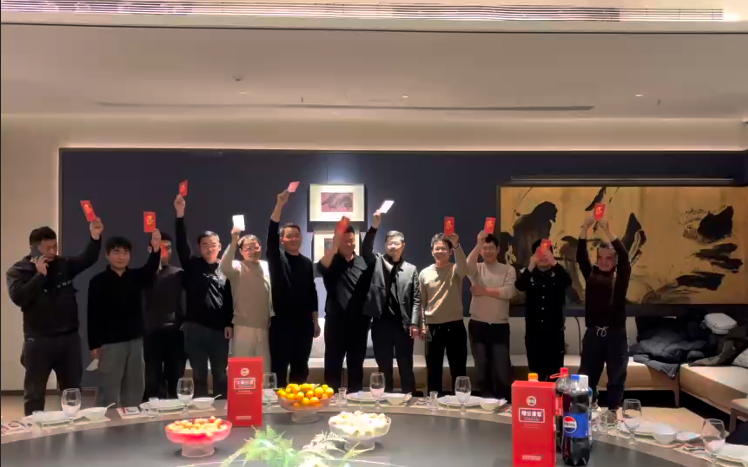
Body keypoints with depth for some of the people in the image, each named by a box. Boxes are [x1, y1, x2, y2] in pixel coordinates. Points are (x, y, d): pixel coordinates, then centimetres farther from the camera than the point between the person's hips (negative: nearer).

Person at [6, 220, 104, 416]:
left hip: (69, 338, 3)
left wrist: (95, 238, -18)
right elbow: (18, 297, -19)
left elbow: (87, 259, -2)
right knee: (34, 393, 6)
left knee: (73, 391, 13)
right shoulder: (17, 271, -4)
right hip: (38, 341, -3)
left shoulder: (63, 264, 5)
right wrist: (40, 275, -18)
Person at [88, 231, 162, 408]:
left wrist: (155, 249, -37)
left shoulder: (136, 277, 5)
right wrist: (94, 344, -10)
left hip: (135, 340, 4)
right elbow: (93, 315, -6)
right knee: (109, 389, 1)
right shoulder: (98, 281, -4)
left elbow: (150, 269, -17)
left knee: (135, 388, 12)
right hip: (110, 342, -4)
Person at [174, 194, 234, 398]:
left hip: (219, 329, 0)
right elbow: (182, 244, -9)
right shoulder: (192, 266, 4)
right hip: (195, 328, 0)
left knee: (220, 375, 8)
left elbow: (229, 299, 5)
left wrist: (229, 324, -2)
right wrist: (180, 214, -20)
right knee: (199, 375, 7)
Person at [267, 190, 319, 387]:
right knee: (280, 366, 0)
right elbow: (271, 234, -15)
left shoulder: (307, 263, 10)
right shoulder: (276, 258, 0)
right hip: (281, 321, -3)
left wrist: (315, 321, 9)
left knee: (301, 367, 8)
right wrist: (279, 205, -26)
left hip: (303, 322, 3)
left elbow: (312, 293, 12)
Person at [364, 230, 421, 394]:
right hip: (381, 322, 0)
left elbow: (416, 299, 4)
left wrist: (415, 323, -6)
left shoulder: (411, 269, 8)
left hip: (403, 324, 0)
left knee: (406, 367, 6)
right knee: (384, 366, 8)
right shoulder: (376, 262, 7)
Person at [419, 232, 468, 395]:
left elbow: (464, 267, -26)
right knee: (433, 369, 9)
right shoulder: (424, 273, 5)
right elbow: (421, 301, 8)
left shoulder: (456, 270, -1)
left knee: (458, 369, 5)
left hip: (455, 325, -1)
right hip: (433, 327, 2)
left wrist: (457, 246, -42)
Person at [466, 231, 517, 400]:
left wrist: (485, 291, -11)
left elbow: (509, 292, -13)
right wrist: (478, 244, -26)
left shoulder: (508, 270, 3)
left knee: (502, 370, -3)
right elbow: (468, 266, -19)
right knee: (482, 369, 9)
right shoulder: (477, 268, 6)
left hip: (500, 326, -1)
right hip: (477, 325, 2)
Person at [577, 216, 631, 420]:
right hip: (593, 333, 2)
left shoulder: (620, 276, -1)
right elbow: (580, 256, -8)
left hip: (615, 334, -1)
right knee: (587, 375, 7)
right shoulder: (591, 273, 5)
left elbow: (625, 257, -18)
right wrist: (585, 229, -22)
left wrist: (607, 231, -28)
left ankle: (612, 410, 23)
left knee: (616, 376, 8)